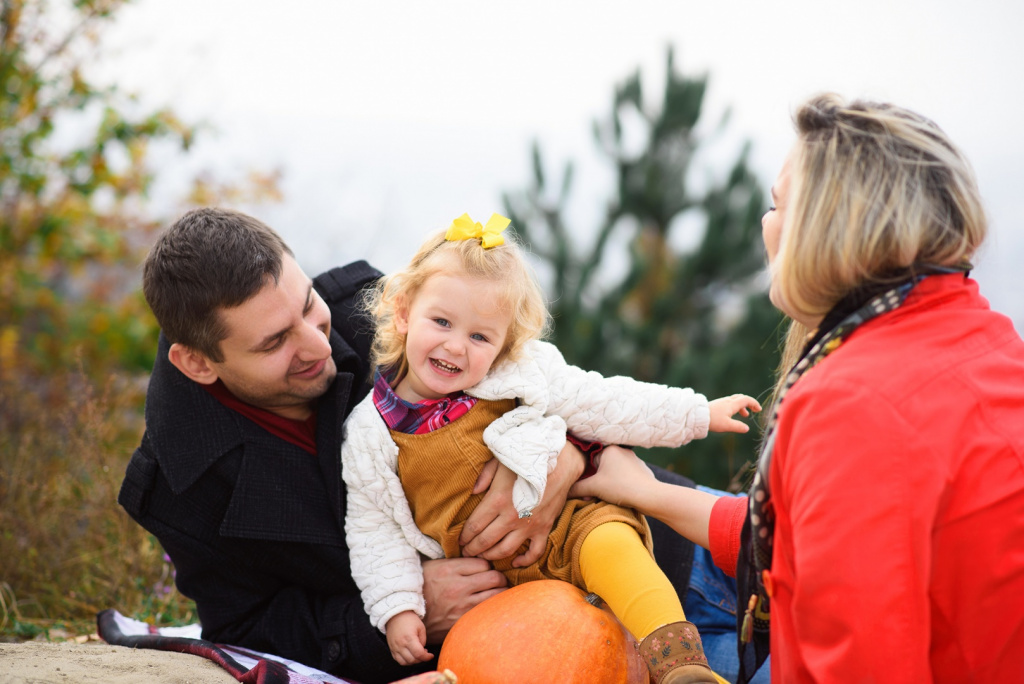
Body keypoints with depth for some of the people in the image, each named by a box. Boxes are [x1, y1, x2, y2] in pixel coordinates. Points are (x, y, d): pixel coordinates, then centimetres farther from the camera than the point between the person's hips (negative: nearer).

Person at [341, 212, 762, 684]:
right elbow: (375, 530, 3)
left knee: (610, 544, -31)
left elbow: (603, 404, 6)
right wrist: (396, 608, -7)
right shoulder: (371, 433, -1)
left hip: (568, 526, -1)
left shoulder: (522, 377, 0)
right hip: (493, 580, 1)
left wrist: (697, 414, 7)